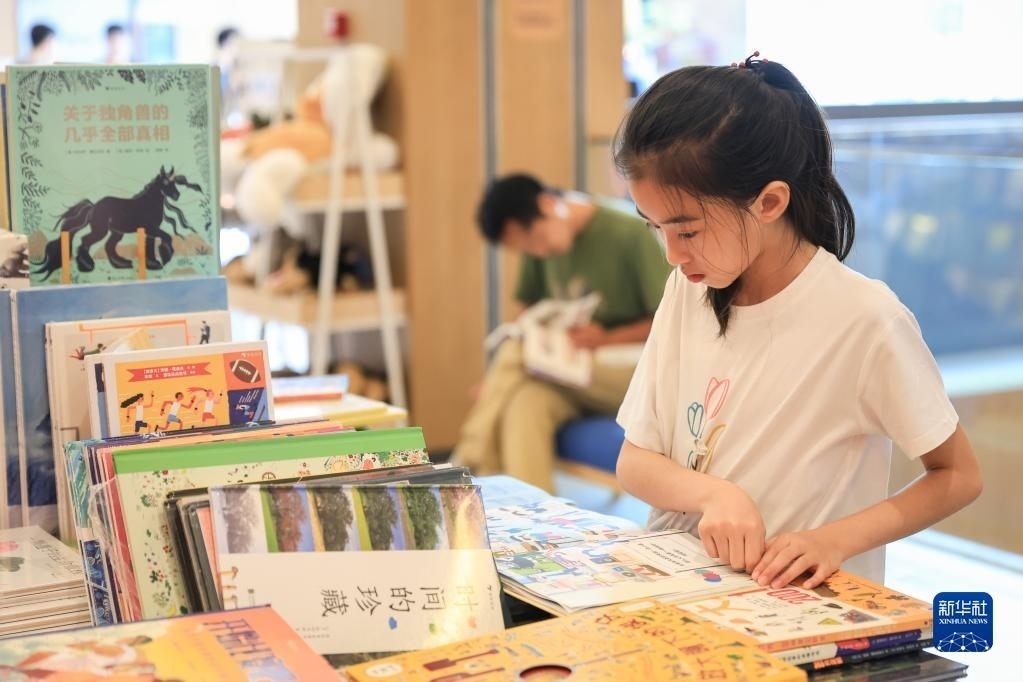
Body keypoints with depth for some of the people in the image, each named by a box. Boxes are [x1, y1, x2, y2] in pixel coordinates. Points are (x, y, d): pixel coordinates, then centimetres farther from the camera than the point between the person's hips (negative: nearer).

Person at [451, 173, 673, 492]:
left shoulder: (630, 236, -11)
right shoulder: (542, 250, 7)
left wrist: (607, 338, -23)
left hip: (627, 372, -5)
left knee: (514, 354, -25)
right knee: (526, 404, -31)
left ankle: (467, 472, -19)